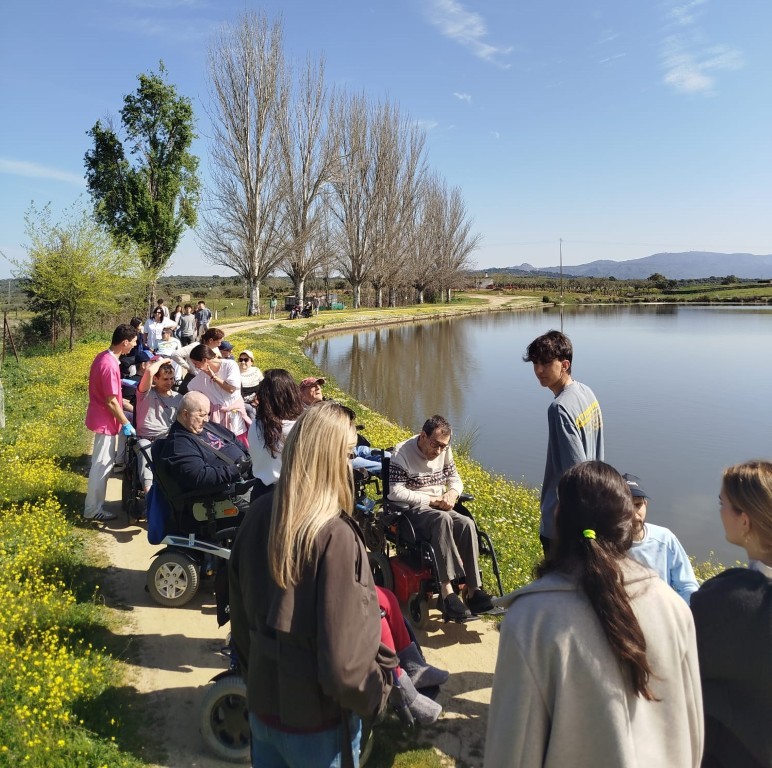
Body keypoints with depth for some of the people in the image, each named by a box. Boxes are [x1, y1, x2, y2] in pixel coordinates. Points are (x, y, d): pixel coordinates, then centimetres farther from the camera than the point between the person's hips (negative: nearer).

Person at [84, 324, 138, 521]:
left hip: (101, 416, 10)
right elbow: (111, 401, -22)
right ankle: (93, 509, 11)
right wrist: (126, 423, -14)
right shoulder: (110, 365, -25)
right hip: (105, 421, -10)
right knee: (102, 465, 1)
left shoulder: (104, 357, 5)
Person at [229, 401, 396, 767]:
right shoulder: (335, 535, -28)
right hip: (318, 723, -5)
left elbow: (240, 613, 4)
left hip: (261, 702, 6)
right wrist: (375, 689, -6)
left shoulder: (260, 513, -8)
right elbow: (342, 654, -26)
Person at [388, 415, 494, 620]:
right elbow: (395, 492, -20)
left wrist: (452, 493, -10)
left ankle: (474, 590, -25)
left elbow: (455, 479, 15)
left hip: (440, 509, 6)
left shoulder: (445, 451, 7)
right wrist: (431, 499, -19)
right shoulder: (402, 453, -13)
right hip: (412, 511, -6)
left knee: (467, 524, -26)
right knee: (443, 519, -37)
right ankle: (447, 590, -38)